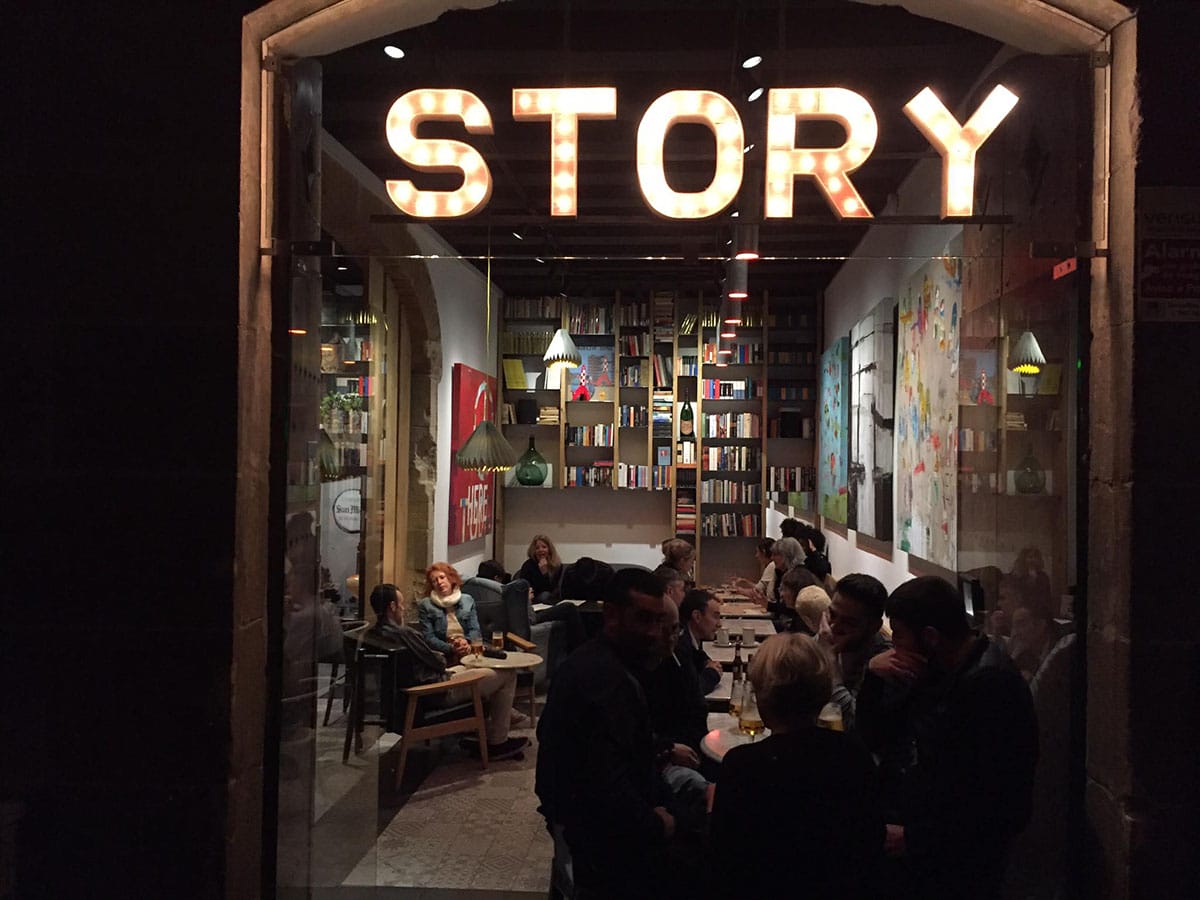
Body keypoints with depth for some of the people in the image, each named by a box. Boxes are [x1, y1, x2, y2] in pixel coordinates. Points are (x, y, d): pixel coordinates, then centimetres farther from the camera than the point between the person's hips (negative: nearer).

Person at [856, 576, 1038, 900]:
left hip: (958, 868, -7)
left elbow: (1001, 807, -25)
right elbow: (872, 736, 11)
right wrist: (873, 675, -6)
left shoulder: (991, 685, -23)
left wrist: (914, 838, -20)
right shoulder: (937, 672, 5)